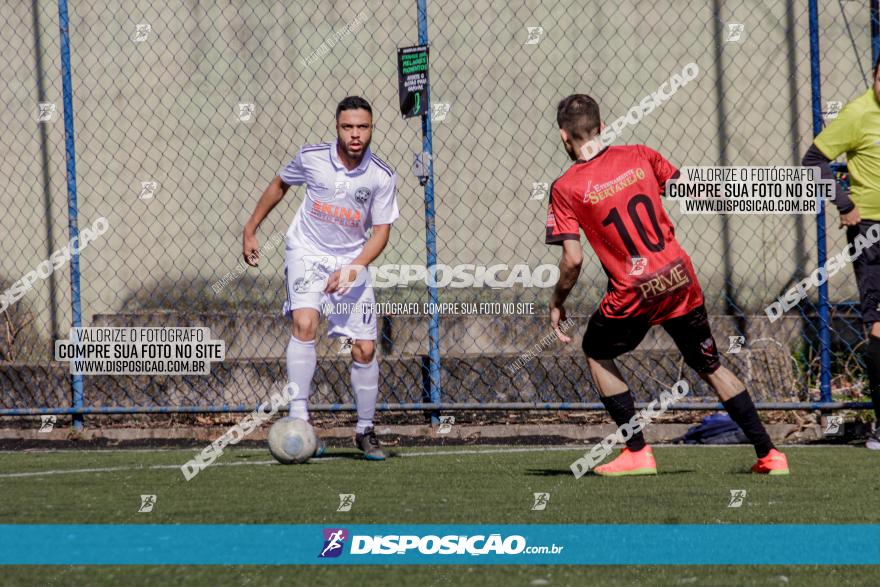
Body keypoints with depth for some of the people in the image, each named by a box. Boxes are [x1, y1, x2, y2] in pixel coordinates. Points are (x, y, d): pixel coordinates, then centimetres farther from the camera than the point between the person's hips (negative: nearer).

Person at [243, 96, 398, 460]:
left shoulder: (382, 177, -11)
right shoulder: (311, 157, -10)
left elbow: (381, 232, -6)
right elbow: (280, 185, 10)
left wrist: (352, 268, -20)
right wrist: (251, 230, 13)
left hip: (351, 262, 1)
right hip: (307, 253, -1)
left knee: (365, 348, -2)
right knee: (304, 324, -27)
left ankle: (365, 431, 17)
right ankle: (298, 417, -29)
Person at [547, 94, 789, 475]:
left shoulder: (566, 189, -6)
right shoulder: (638, 156, 4)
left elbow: (573, 260, -11)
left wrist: (557, 303, 4)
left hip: (633, 293, -4)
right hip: (680, 279, 4)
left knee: (597, 353, 23)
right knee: (711, 367, 18)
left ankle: (637, 452, 16)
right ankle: (768, 454, 14)